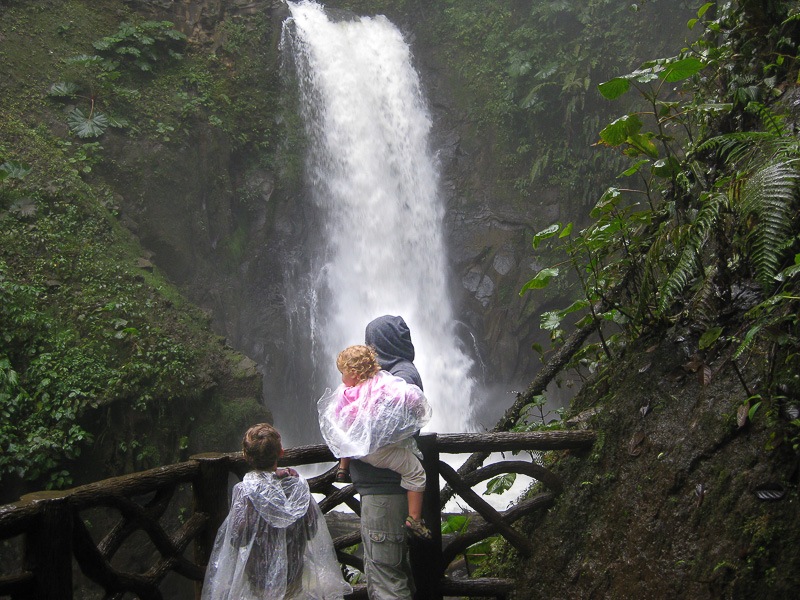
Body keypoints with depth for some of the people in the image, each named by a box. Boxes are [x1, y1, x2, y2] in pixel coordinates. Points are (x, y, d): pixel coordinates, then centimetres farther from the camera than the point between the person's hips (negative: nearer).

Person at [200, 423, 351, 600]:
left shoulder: (244, 490, -16)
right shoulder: (297, 485, -7)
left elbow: (237, 539, -22)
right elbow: (312, 532, -1)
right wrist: (296, 481, 3)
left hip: (256, 582, -3)